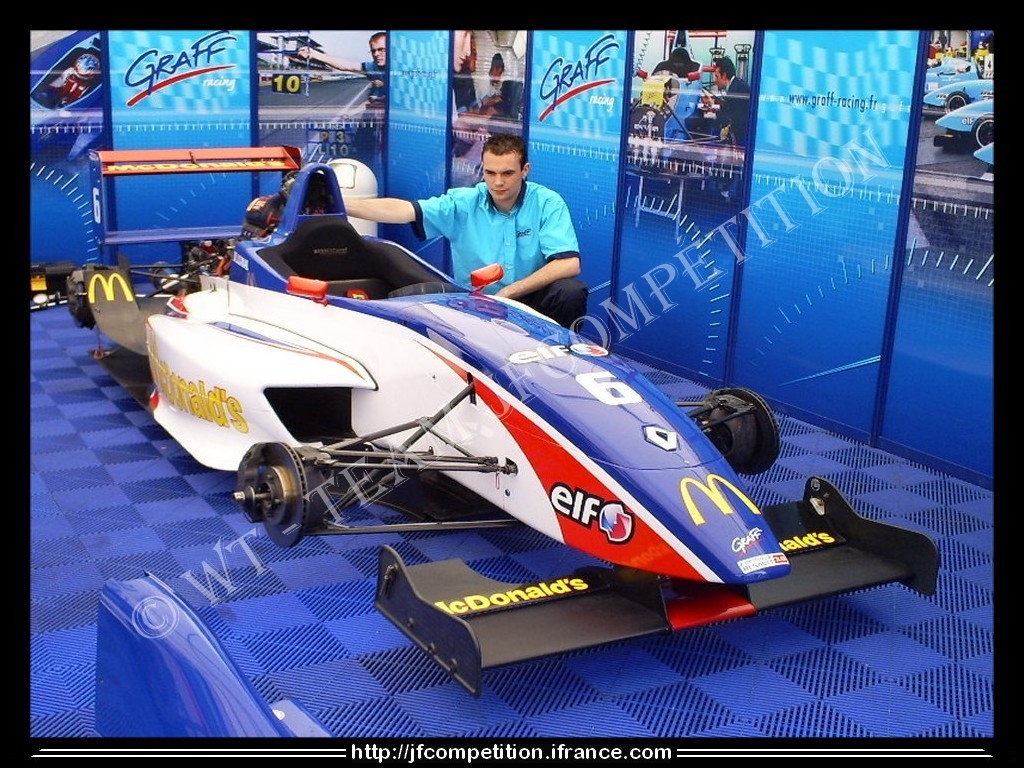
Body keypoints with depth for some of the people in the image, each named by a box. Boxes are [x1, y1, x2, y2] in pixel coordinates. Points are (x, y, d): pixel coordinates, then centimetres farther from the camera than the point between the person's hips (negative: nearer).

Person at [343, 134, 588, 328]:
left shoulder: (547, 203, -8)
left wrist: (508, 293, -19)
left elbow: (569, 264, -18)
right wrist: (343, 205, -31)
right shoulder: (462, 202, -5)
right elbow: (405, 210, -16)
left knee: (571, 291, -28)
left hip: (530, 300, 0)